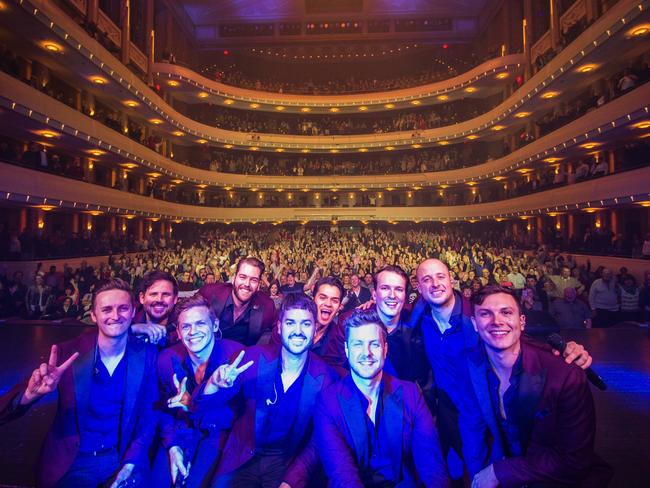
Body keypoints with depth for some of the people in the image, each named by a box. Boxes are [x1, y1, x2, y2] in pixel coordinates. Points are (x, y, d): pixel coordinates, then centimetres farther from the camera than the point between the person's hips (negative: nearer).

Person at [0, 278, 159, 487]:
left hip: (122, 459, 1)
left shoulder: (148, 355, -8)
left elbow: (149, 414, -2)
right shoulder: (67, 354, -9)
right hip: (72, 464, 0)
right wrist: (31, 394, -32)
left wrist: (131, 464, -13)